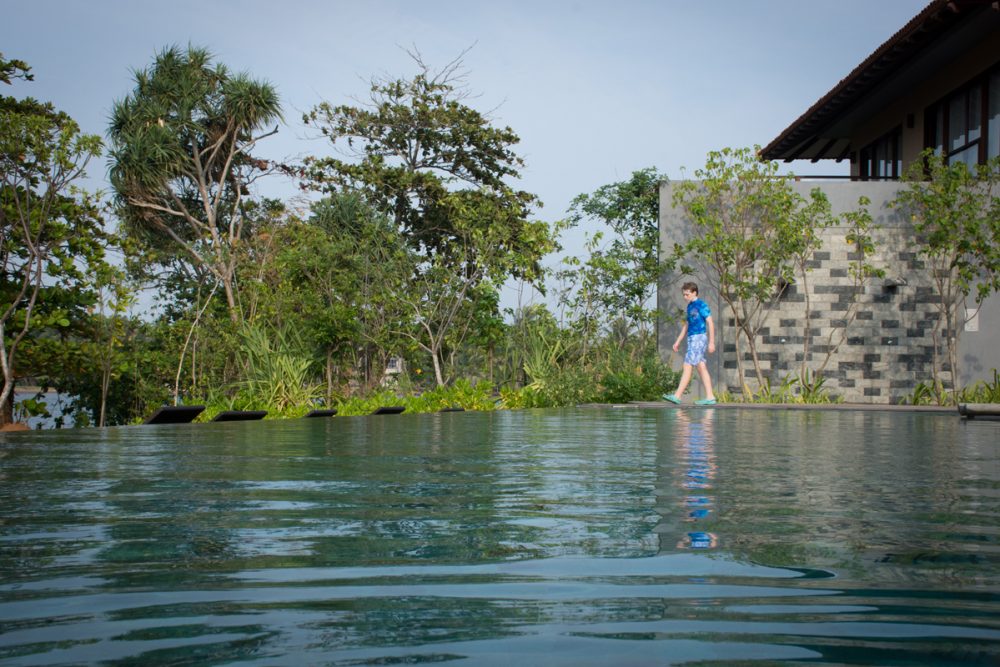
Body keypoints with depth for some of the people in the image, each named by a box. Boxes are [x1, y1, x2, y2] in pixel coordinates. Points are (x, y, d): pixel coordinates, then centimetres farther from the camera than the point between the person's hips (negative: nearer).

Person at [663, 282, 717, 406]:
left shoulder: (701, 305, -9)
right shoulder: (690, 306, 17)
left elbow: (710, 323, -11)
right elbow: (687, 325, 23)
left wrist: (711, 342, -14)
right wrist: (678, 341, 21)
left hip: (699, 338, -9)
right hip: (692, 339, 9)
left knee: (688, 366, -11)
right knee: (701, 368, 7)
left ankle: (677, 396, -13)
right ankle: (710, 397, 7)